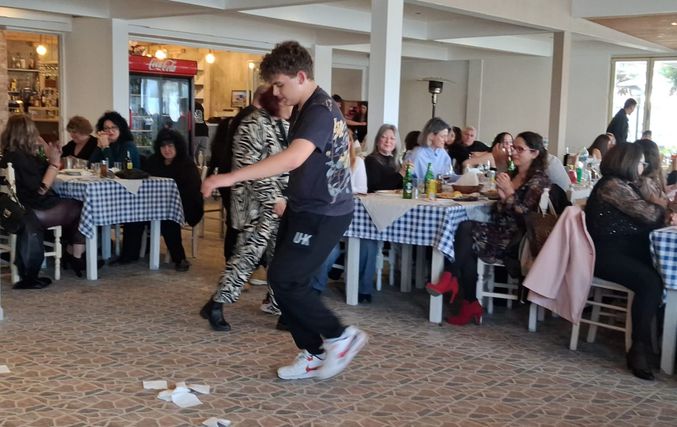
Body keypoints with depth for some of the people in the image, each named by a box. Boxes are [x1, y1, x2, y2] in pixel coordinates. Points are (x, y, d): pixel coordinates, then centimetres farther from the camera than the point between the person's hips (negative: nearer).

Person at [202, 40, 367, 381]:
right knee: (286, 280, 8)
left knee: (284, 279, -10)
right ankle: (313, 355, 19)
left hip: (323, 214, -10)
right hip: (303, 208, 10)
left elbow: (293, 159, -39)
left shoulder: (320, 111, -22)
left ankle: (340, 336, 5)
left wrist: (230, 177, -43)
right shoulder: (305, 108, 11)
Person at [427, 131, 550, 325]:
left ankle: (449, 279, -11)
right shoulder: (512, 175, 18)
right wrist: (502, 197, -3)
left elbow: (525, 217, -13)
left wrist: (509, 193, -18)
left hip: (513, 239, -7)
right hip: (499, 232, 7)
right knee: (468, 249, -23)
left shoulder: (538, 181, -4)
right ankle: (470, 305, -19)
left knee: (465, 229, -25)